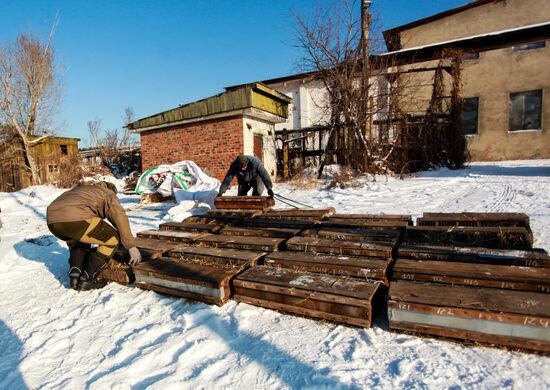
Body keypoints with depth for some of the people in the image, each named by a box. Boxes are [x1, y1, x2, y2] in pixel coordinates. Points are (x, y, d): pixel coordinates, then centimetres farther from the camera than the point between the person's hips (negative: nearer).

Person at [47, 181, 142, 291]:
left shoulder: (83, 189, 40)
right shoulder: (108, 194, 18)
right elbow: (119, 216, -3)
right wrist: (131, 246, -7)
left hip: (53, 220, 8)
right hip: (74, 219, -8)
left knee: (78, 242, 35)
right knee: (112, 239, 7)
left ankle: (75, 275, 16)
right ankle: (86, 279, 9)